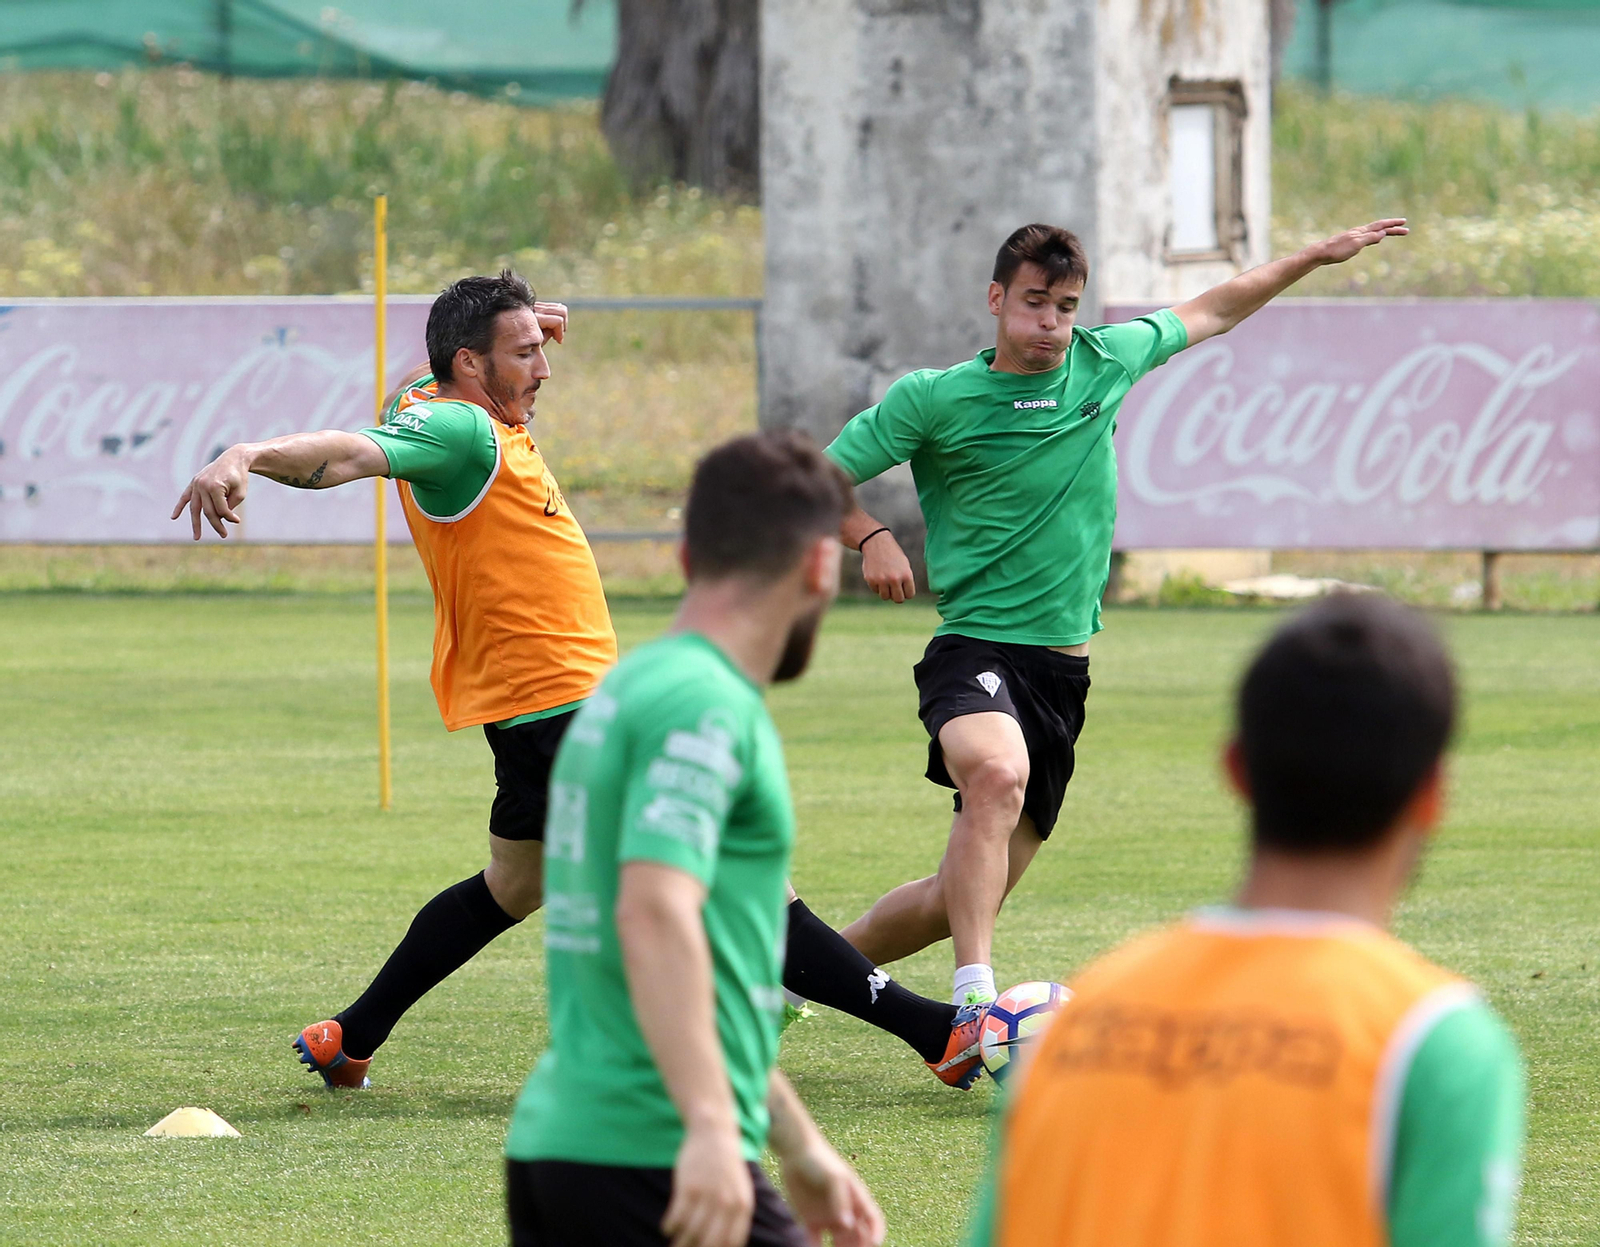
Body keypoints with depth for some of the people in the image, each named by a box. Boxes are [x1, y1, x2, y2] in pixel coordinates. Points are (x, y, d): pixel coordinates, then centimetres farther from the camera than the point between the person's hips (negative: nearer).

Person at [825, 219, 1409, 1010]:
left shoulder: (1103, 364, 7)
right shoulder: (934, 400, -5)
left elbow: (1210, 314, 24)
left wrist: (1318, 256, 28)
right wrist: (870, 537, -18)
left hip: (1062, 669, 5)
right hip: (975, 649, -5)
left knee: (961, 900, 6)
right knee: (998, 774, -38)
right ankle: (974, 1003, -42)